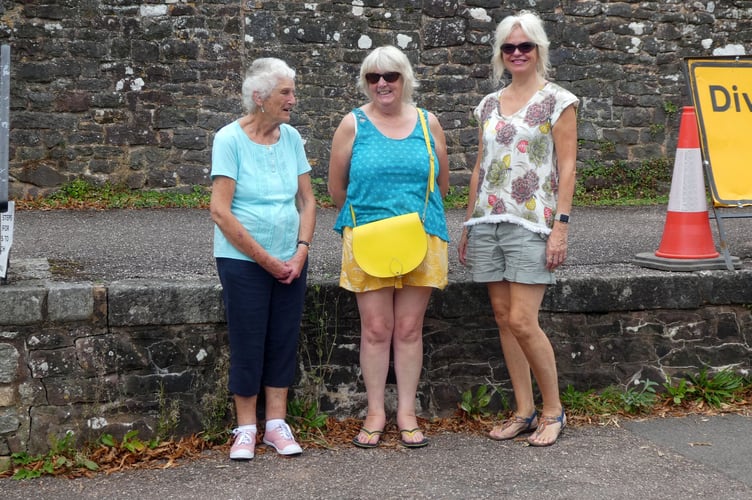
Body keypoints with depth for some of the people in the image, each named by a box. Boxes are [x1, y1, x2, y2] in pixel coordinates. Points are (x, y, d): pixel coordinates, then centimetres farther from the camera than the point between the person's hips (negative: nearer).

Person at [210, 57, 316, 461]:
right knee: (248, 343, 2)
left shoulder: (291, 138, 4)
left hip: (291, 261, 5)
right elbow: (220, 212, -15)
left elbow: (307, 200, 8)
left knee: (284, 340, 8)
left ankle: (276, 424, 20)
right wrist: (266, 259, -14)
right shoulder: (230, 139, -11)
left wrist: (301, 250, -6)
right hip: (243, 260, -4)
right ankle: (246, 428, 16)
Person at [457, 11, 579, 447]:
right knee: (504, 319, 6)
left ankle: (553, 410, 7)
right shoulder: (489, 105, 14)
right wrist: (469, 225, 14)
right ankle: (524, 411, 16)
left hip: (530, 222, -6)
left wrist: (561, 225, -13)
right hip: (487, 222, 6)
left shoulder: (557, 100, -1)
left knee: (522, 321, -10)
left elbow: (567, 167, -5)